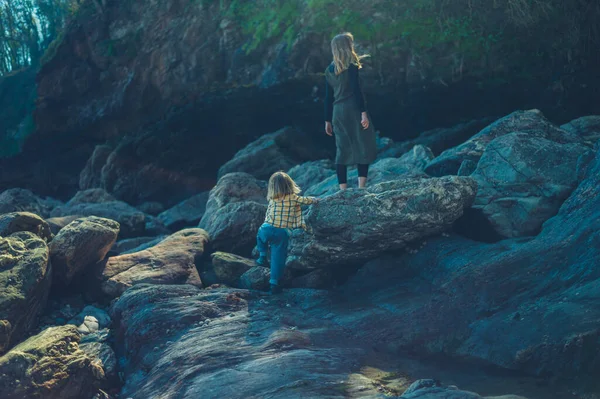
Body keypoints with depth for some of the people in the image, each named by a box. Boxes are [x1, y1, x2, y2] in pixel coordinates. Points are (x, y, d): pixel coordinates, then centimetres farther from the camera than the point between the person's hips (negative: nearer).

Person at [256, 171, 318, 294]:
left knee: (260, 236, 37)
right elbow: (306, 200, 19)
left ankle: (262, 257, 32)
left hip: (267, 229, 2)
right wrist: (314, 200, 40)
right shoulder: (294, 199, 3)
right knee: (278, 258, 4)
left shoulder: (272, 199, 9)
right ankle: (274, 283, 2)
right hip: (282, 233, -2)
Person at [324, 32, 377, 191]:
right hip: (353, 110, -6)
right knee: (364, 146, 1)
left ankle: (343, 189, 4)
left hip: (337, 112, 6)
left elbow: (328, 97, 13)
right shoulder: (351, 66, -6)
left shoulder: (329, 70, 12)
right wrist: (364, 113, -16)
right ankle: (361, 186, -9)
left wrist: (328, 120, 16)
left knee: (343, 150, 7)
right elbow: (357, 91, -14)